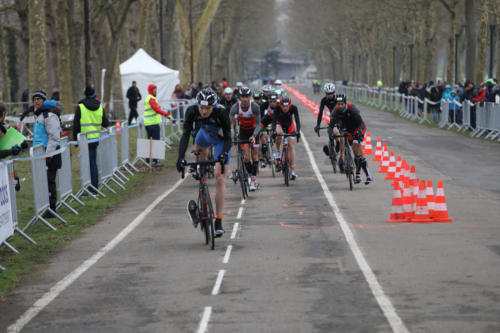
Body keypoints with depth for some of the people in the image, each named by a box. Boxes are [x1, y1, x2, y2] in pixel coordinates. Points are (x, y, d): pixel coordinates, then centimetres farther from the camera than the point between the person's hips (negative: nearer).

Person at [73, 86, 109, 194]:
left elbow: (76, 125, -7)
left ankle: (91, 189, -5)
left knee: (89, 164, -4)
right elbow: (105, 123, 10)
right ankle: (95, 186, 18)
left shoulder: (80, 107, -8)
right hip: (96, 139, 5)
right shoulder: (100, 107, 4)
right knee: (93, 163, 15)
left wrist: (75, 139, 1)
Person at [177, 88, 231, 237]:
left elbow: (228, 138, -33)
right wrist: (180, 157, -44)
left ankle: (218, 221, -16)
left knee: (220, 180, -14)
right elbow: (185, 135, -33)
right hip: (205, 134, 7)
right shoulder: (192, 111, -32)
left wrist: (224, 154, -51)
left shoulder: (221, 113, -39)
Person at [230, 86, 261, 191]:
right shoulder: (235, 107, -23)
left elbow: (258, 124, -25)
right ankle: (251, 176, 10)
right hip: (243, 131, 1)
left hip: (254, 131, -1)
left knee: (254, 155, -2)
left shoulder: (255, 107, -25)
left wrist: (254, 135, -41)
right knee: (246, 157, -9)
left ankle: (254, 179, 6)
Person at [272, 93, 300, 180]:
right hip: (280, 124, 0)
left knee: (291, 146, -8)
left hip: (290, 125, 0)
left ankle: (292, 171, -9)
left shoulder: (293, 108, -30)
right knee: (279, 134, -37)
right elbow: (274, 120, -36)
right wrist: (274, 131, -53)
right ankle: (278, 152, -15)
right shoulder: (277, 108, -31)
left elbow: (297, 120, -35)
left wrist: (298, 131, -50)